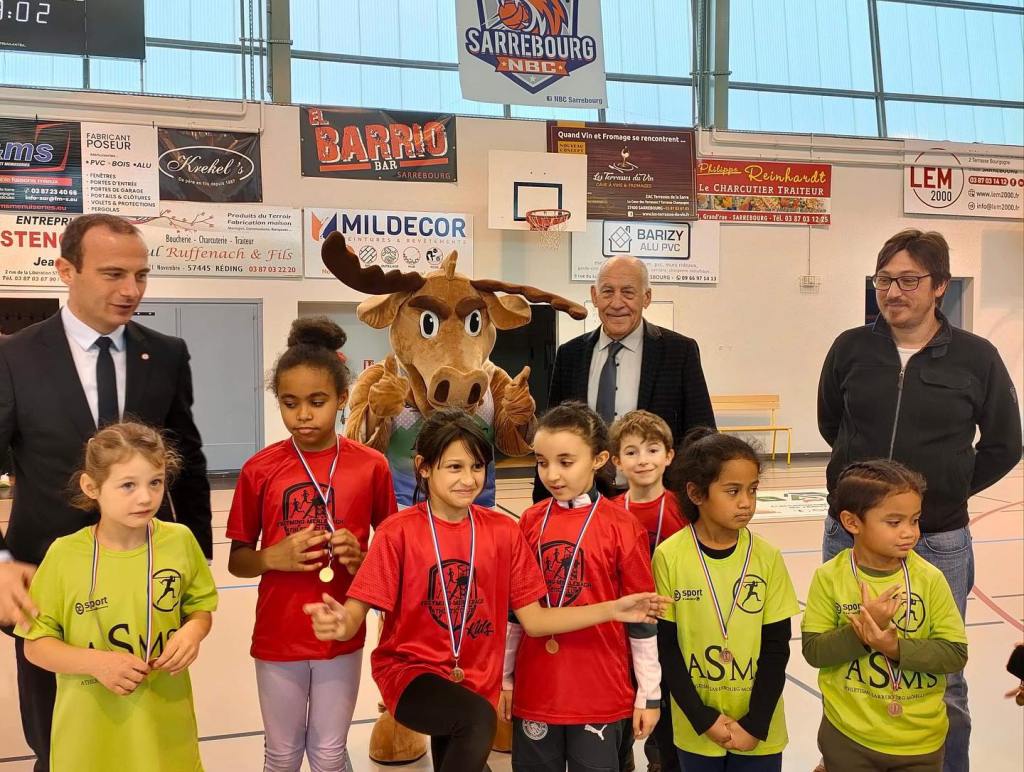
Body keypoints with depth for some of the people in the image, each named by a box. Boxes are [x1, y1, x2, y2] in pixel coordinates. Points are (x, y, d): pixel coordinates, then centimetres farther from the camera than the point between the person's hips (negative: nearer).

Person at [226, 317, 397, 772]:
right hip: (277, 638, 0)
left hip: (342, 637, 0)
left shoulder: (371, 466, -7)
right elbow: (237, 561, 1)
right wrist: (275, 557, -19)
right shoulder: (260, 469, -7)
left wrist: (362, 558, -17)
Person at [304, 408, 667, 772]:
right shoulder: (398, 532, -10)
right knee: (478, 718, -30)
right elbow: (357, 611, -14)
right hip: (409, 670, -4)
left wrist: (612, 610, -9)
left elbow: (533, 619, 0)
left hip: (477, 684, 4)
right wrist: (342, 624, -38)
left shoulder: (504, 531, -1)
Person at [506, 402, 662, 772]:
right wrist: (504, 678, 10)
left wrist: (649, 695, 0)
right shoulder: (530, 521, -1)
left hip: (601, 693, -3)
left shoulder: (623, 527, -10)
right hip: (534, 690, 3)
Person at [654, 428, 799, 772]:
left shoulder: (767, 557, -6)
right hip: (695, 728, -1)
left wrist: (755, 723, -7)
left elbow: (776, 646, -3)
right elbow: (665, 646, -6)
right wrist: (703, 718, -9)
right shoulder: (669, 557, -11)